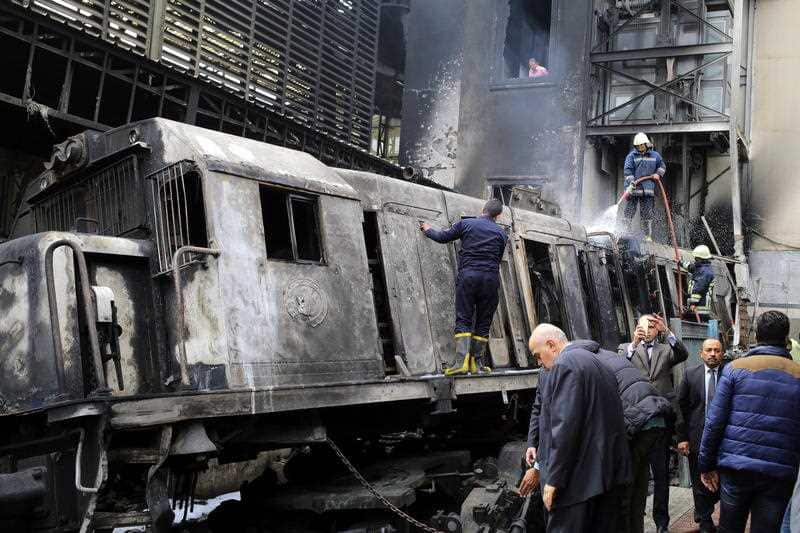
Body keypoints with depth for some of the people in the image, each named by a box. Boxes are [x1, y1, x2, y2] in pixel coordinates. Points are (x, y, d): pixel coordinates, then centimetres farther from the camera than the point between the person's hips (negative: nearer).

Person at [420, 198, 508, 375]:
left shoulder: (465, 224, 8)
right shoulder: (501, 233, 12)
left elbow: (443, 237, 15)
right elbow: (498, 259, 16)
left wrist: (428, 230, 33)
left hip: (468, 276, -1)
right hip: (490, 279, 1)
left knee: (463, 320, -1)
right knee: (483, 323, 8)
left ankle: (462, 361, -14)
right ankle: (477, 363, 9)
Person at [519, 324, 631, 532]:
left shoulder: (564, 365, -12)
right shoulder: (594, 361, 17)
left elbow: (565, 424, -20)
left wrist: (553, 480, -16)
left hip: (579, 478, -10)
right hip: (609, 472, 10)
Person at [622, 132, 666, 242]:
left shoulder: (655, 155, 13)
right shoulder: (631, 156, 3)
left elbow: (662, 166, 26)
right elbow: (628, 170, -7)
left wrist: (658, 174, 6)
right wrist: (631, 182, -22)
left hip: (648, 189, 2)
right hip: (634, 188, -2)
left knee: (647, 214, 4)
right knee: (629, 211, -5)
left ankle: (648, 235, 9)